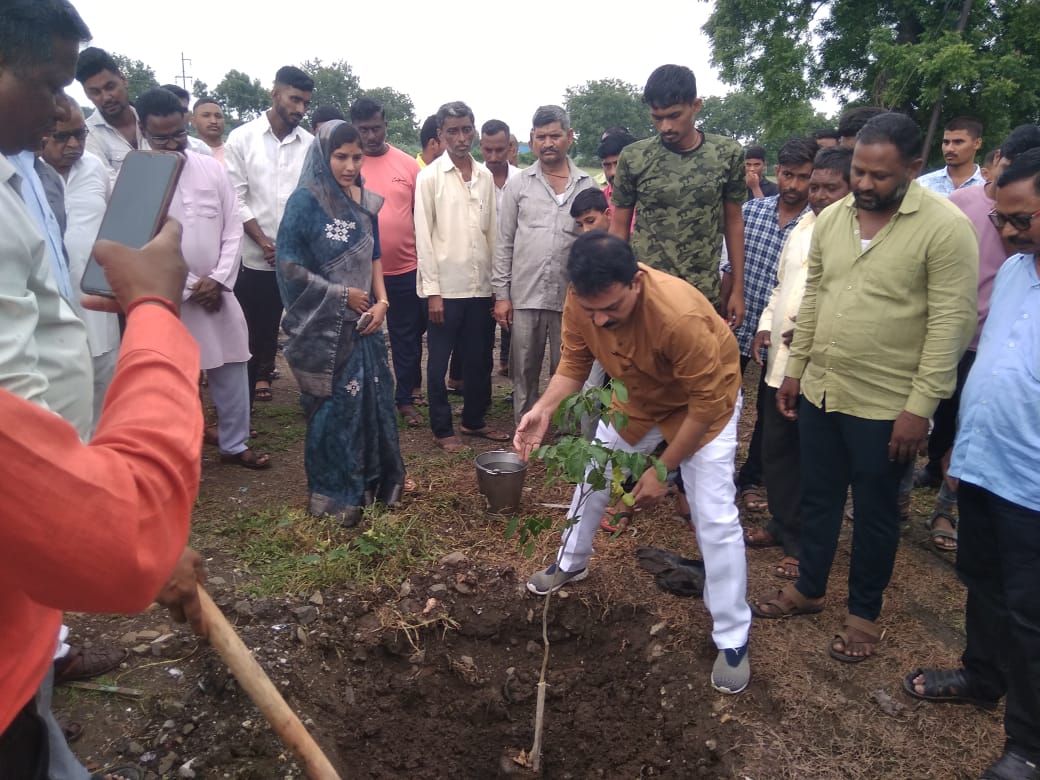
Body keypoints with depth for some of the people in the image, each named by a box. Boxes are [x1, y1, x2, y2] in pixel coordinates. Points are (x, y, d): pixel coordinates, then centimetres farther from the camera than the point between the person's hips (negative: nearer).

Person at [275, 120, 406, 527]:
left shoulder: (366, 201, 7)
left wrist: (380, 302, -2)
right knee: (332, 407, 3)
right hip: (324, 325, -5)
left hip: (363, 320, 5)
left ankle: (373, 480, 26)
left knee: (372, 398, 9)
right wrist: (342, 294, -11)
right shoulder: (305, 200, -10)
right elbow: (289, 265, -12)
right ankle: (333, 493, 18)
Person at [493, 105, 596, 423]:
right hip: (525, 297, 0)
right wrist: (501, 295, 0)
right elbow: (504, 243, 5)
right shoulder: (517, 185, 6)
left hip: (571, 298, 0)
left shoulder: (588, 186, 6)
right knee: (524, 374, 8)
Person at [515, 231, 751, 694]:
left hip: (705, 402, -5)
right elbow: (574, 362, -11)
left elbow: (707, 403, -30)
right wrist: (543, 409, -30)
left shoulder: (680, 316, -41)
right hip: (638, 398, 6)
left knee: (714, 517, -10)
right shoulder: (580, 301, -26)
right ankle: (571, 564, 42)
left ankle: (733, 640, 7)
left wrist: (662, 469, -23)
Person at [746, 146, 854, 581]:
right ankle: (782, 523, 37)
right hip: (780, 358, 8)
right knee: (775, 448, 18)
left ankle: (802, 545, 21)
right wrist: (766, 325, 10)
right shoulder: (805, 226, 13)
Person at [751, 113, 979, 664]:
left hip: (886, 405, -5)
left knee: (874, 513, 11)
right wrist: (794, 368, 11)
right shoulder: (831, 218, 3)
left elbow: (950, 323, -16)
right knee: (817, 497, 19)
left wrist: (920, 408, -17)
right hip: (820, 391, 5)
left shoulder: (945, 227, -14)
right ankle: (808, 589, 38)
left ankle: (864, 613, 31)